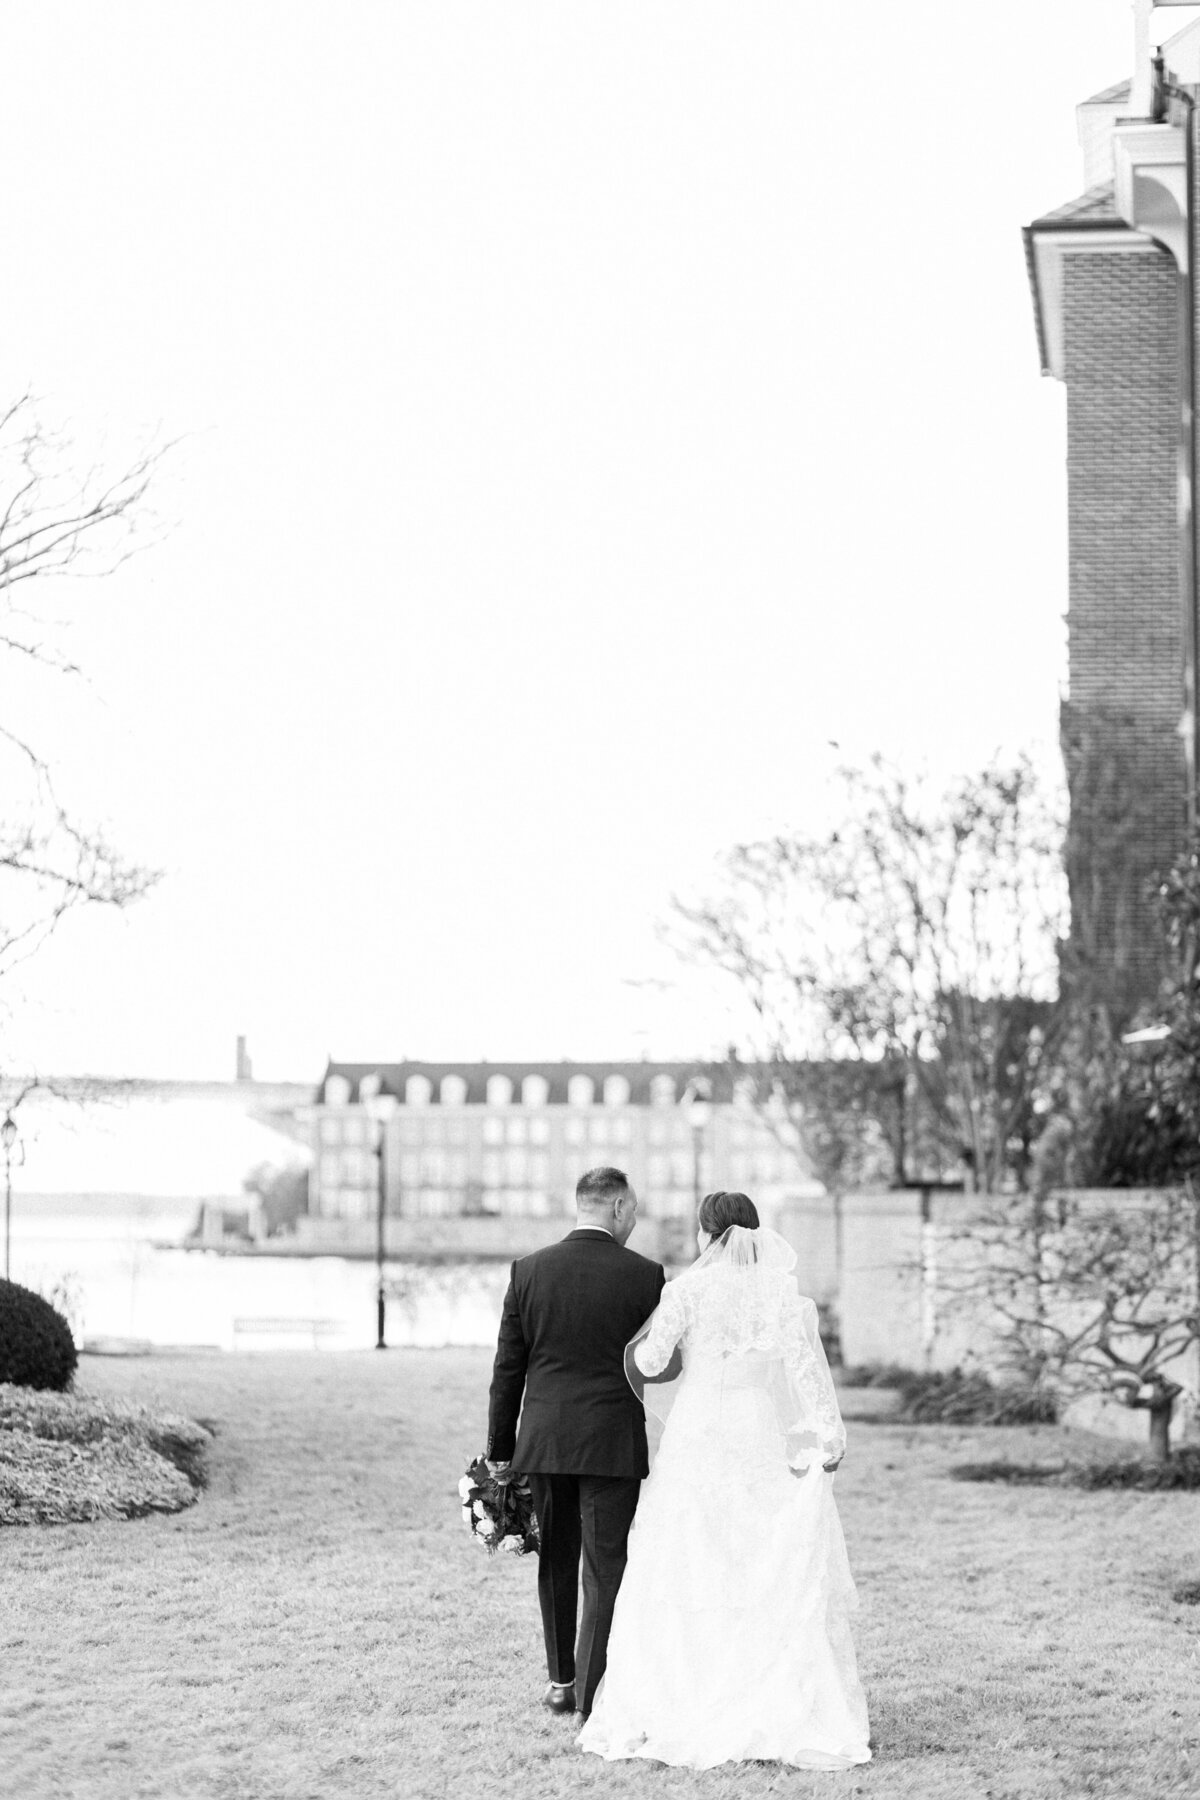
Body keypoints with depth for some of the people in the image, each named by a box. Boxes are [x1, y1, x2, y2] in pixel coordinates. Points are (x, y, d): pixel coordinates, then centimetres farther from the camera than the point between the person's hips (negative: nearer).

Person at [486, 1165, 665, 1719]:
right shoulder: (644, 1275, -6)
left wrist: (499, 1451, 9)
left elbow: (507, 1370, 3)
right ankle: (593, 1694, -3)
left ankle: (561, 1683, 28)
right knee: (605, 1568, 2)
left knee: (556, 1562, 17)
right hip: (614, 1443, -3)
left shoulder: (529, 1271, 1)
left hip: (544, 1441, 3)